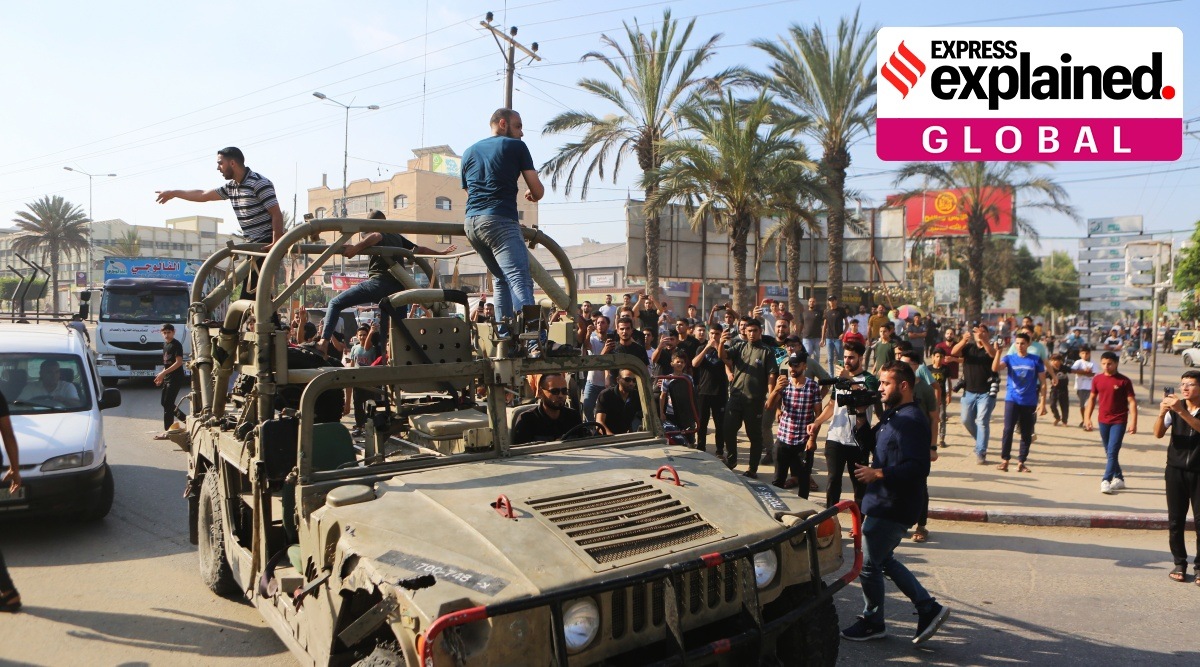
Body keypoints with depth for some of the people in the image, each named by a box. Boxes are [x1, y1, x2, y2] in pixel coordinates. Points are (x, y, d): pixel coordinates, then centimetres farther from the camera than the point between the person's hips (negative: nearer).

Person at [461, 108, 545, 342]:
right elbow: (538, 192, 5)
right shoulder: (516, 146, 8)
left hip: (471, 222, 7)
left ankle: (504, 336, 13)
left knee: (502, 278, 21)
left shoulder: (469, 152, 26)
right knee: (520, 279, -19)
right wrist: (530, 195, 29)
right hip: (500, 220, -7)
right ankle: (534, 340, -36)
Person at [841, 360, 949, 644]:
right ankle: (928, 609, 26)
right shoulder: (892, 415, 12)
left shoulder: (912, 421, -20)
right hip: (883, 503, 10)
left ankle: (872, 623, 20)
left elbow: (918, 468, -28)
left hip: (893, 508, -10)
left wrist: (877, 474, -27)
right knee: (884, 560, 19)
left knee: (868, 564, 2)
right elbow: (869, 444, 19)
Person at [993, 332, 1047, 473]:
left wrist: (1042, 403, -2)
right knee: (1008, 430, -11)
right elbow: (995, 368, -16)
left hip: (1030, 403, 1)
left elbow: (1043, 383, 3)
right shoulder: (1009, 358, 2)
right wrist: (998, 352, -26)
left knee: (1027, 434, 6)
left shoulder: (1036, 360, 2)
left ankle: (1021, 462, 15)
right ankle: (1004, 460, -3)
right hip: (1012, 400, -1)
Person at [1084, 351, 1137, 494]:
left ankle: (1106, 481, -11)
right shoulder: (1097, 379, 4)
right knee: (1109, 452, 13)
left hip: (1119, 421, -5)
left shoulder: (1124, 381, -7)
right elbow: (1092, 398, 13)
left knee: (1112, 452, -11)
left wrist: (1133, 422, -14)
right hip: (1103, 421, 5)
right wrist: (1087, 417, 8)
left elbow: (1132, 401, -8)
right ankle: (1119, 478, 26)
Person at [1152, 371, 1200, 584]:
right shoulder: (1174, 407, 4)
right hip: (1176, 470, 2)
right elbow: (1158, 433, -6)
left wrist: (1181, 410, -34)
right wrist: (1162, 413, -23)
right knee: (1175, 519, 3)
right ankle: (1179, 563, 14)